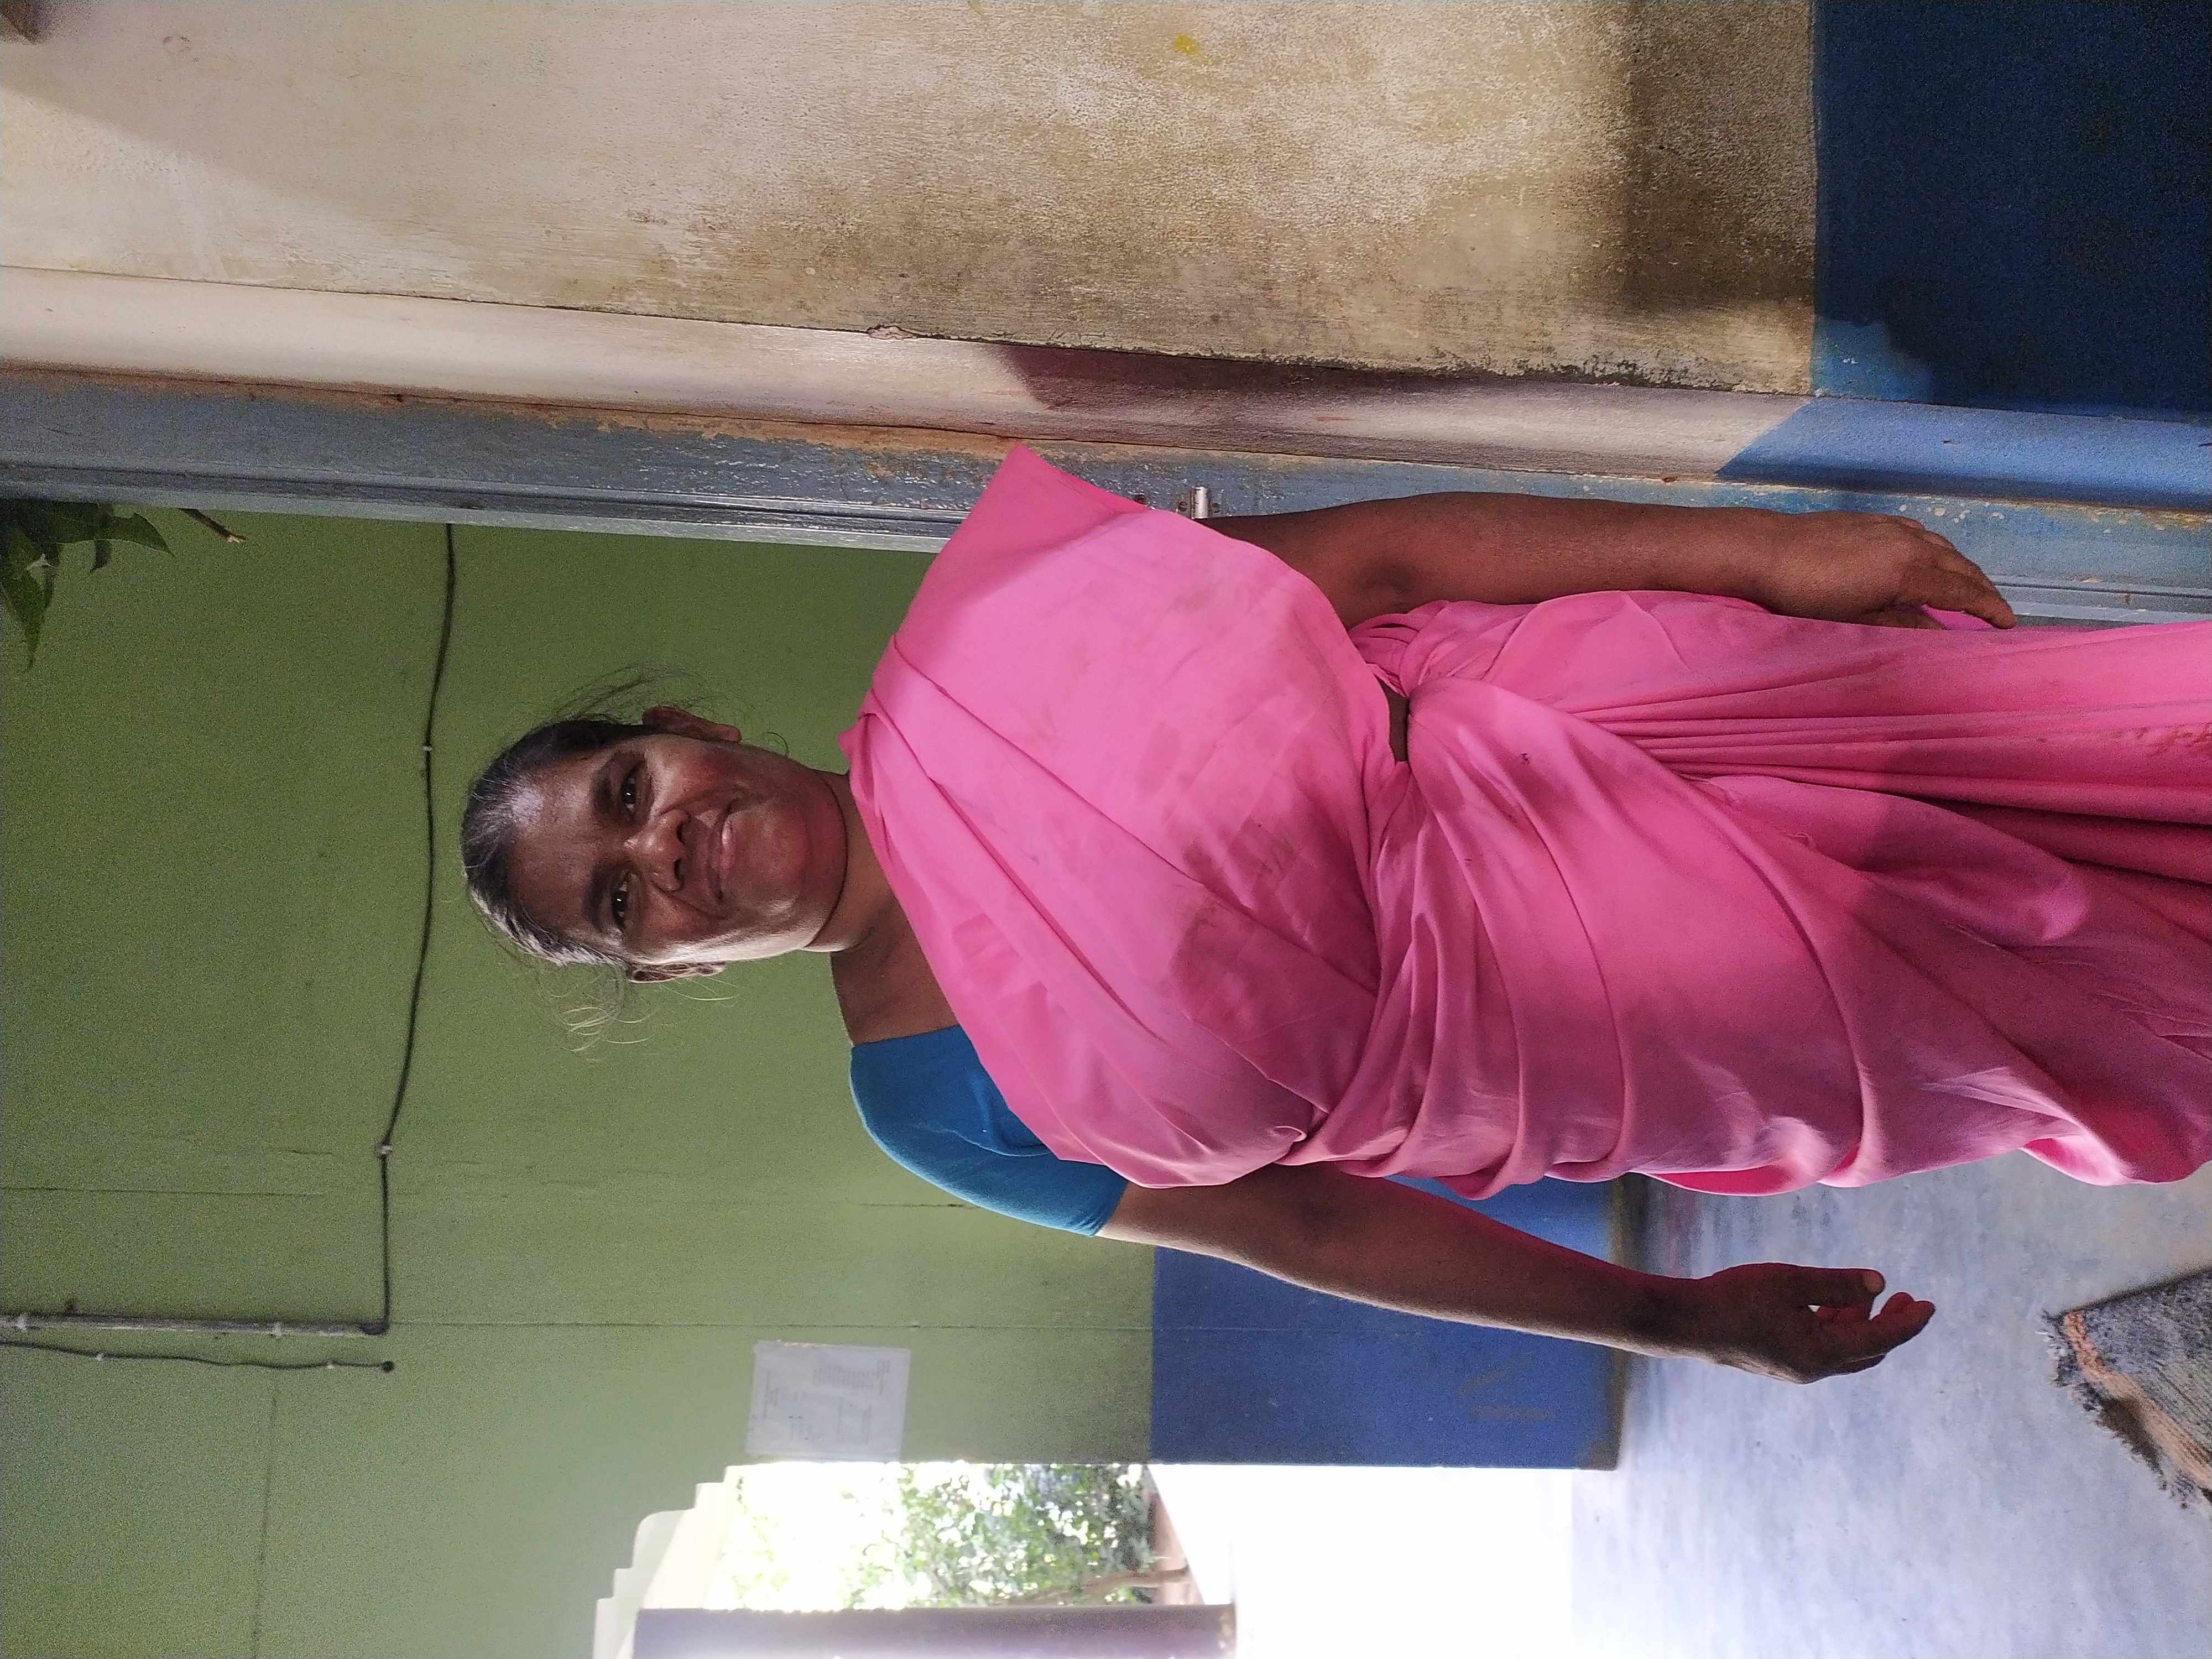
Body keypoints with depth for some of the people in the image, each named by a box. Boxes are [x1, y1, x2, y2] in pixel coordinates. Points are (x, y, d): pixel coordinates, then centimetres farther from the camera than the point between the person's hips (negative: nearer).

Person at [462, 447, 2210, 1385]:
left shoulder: (972, 635, -6)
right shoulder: (935, 1097, -7)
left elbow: (1373, 552, -7)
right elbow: (1291, 1220, -3)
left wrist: (1770, 546, -10)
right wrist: (1680, 1318, -2)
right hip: (1580, 1038, -2)